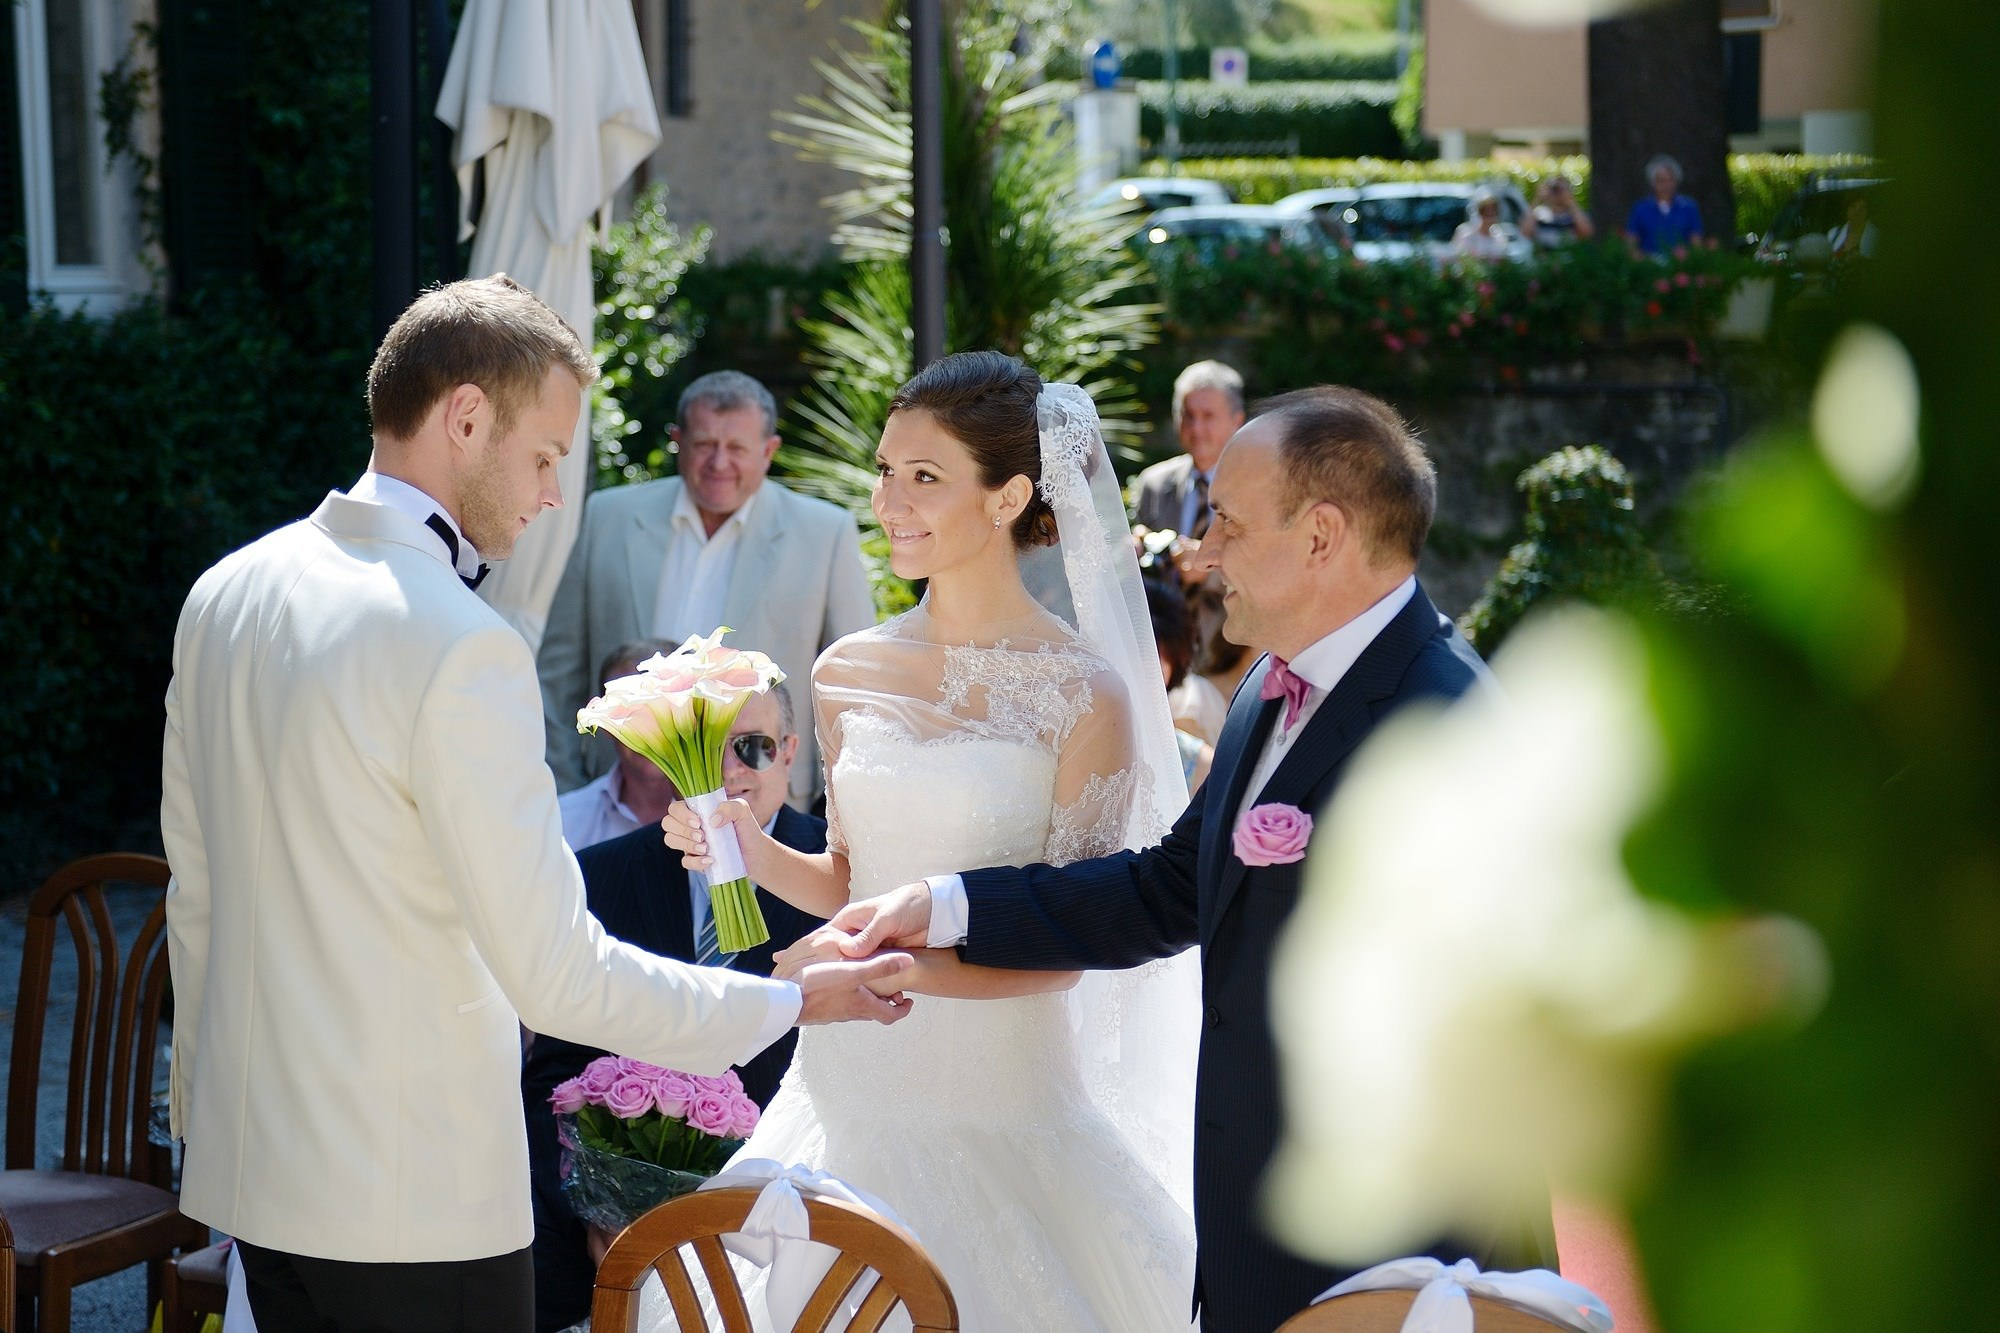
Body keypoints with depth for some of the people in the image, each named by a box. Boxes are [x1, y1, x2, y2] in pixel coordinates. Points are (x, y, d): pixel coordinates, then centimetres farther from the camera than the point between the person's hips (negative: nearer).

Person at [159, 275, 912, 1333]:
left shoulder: (224, 593, 5)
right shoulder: (460, 648, -20)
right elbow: (556, 975, -19)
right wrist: (789, 1002, -8)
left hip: (251, 1163, 8)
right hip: (413, 1194, -8)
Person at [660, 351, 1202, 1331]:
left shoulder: (1083, 693, -10)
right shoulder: (850, 672, 4)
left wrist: (896, 967, -22)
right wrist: (756, 857, -4)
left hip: (999, 1094, -4)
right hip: (858, 1088, 4)